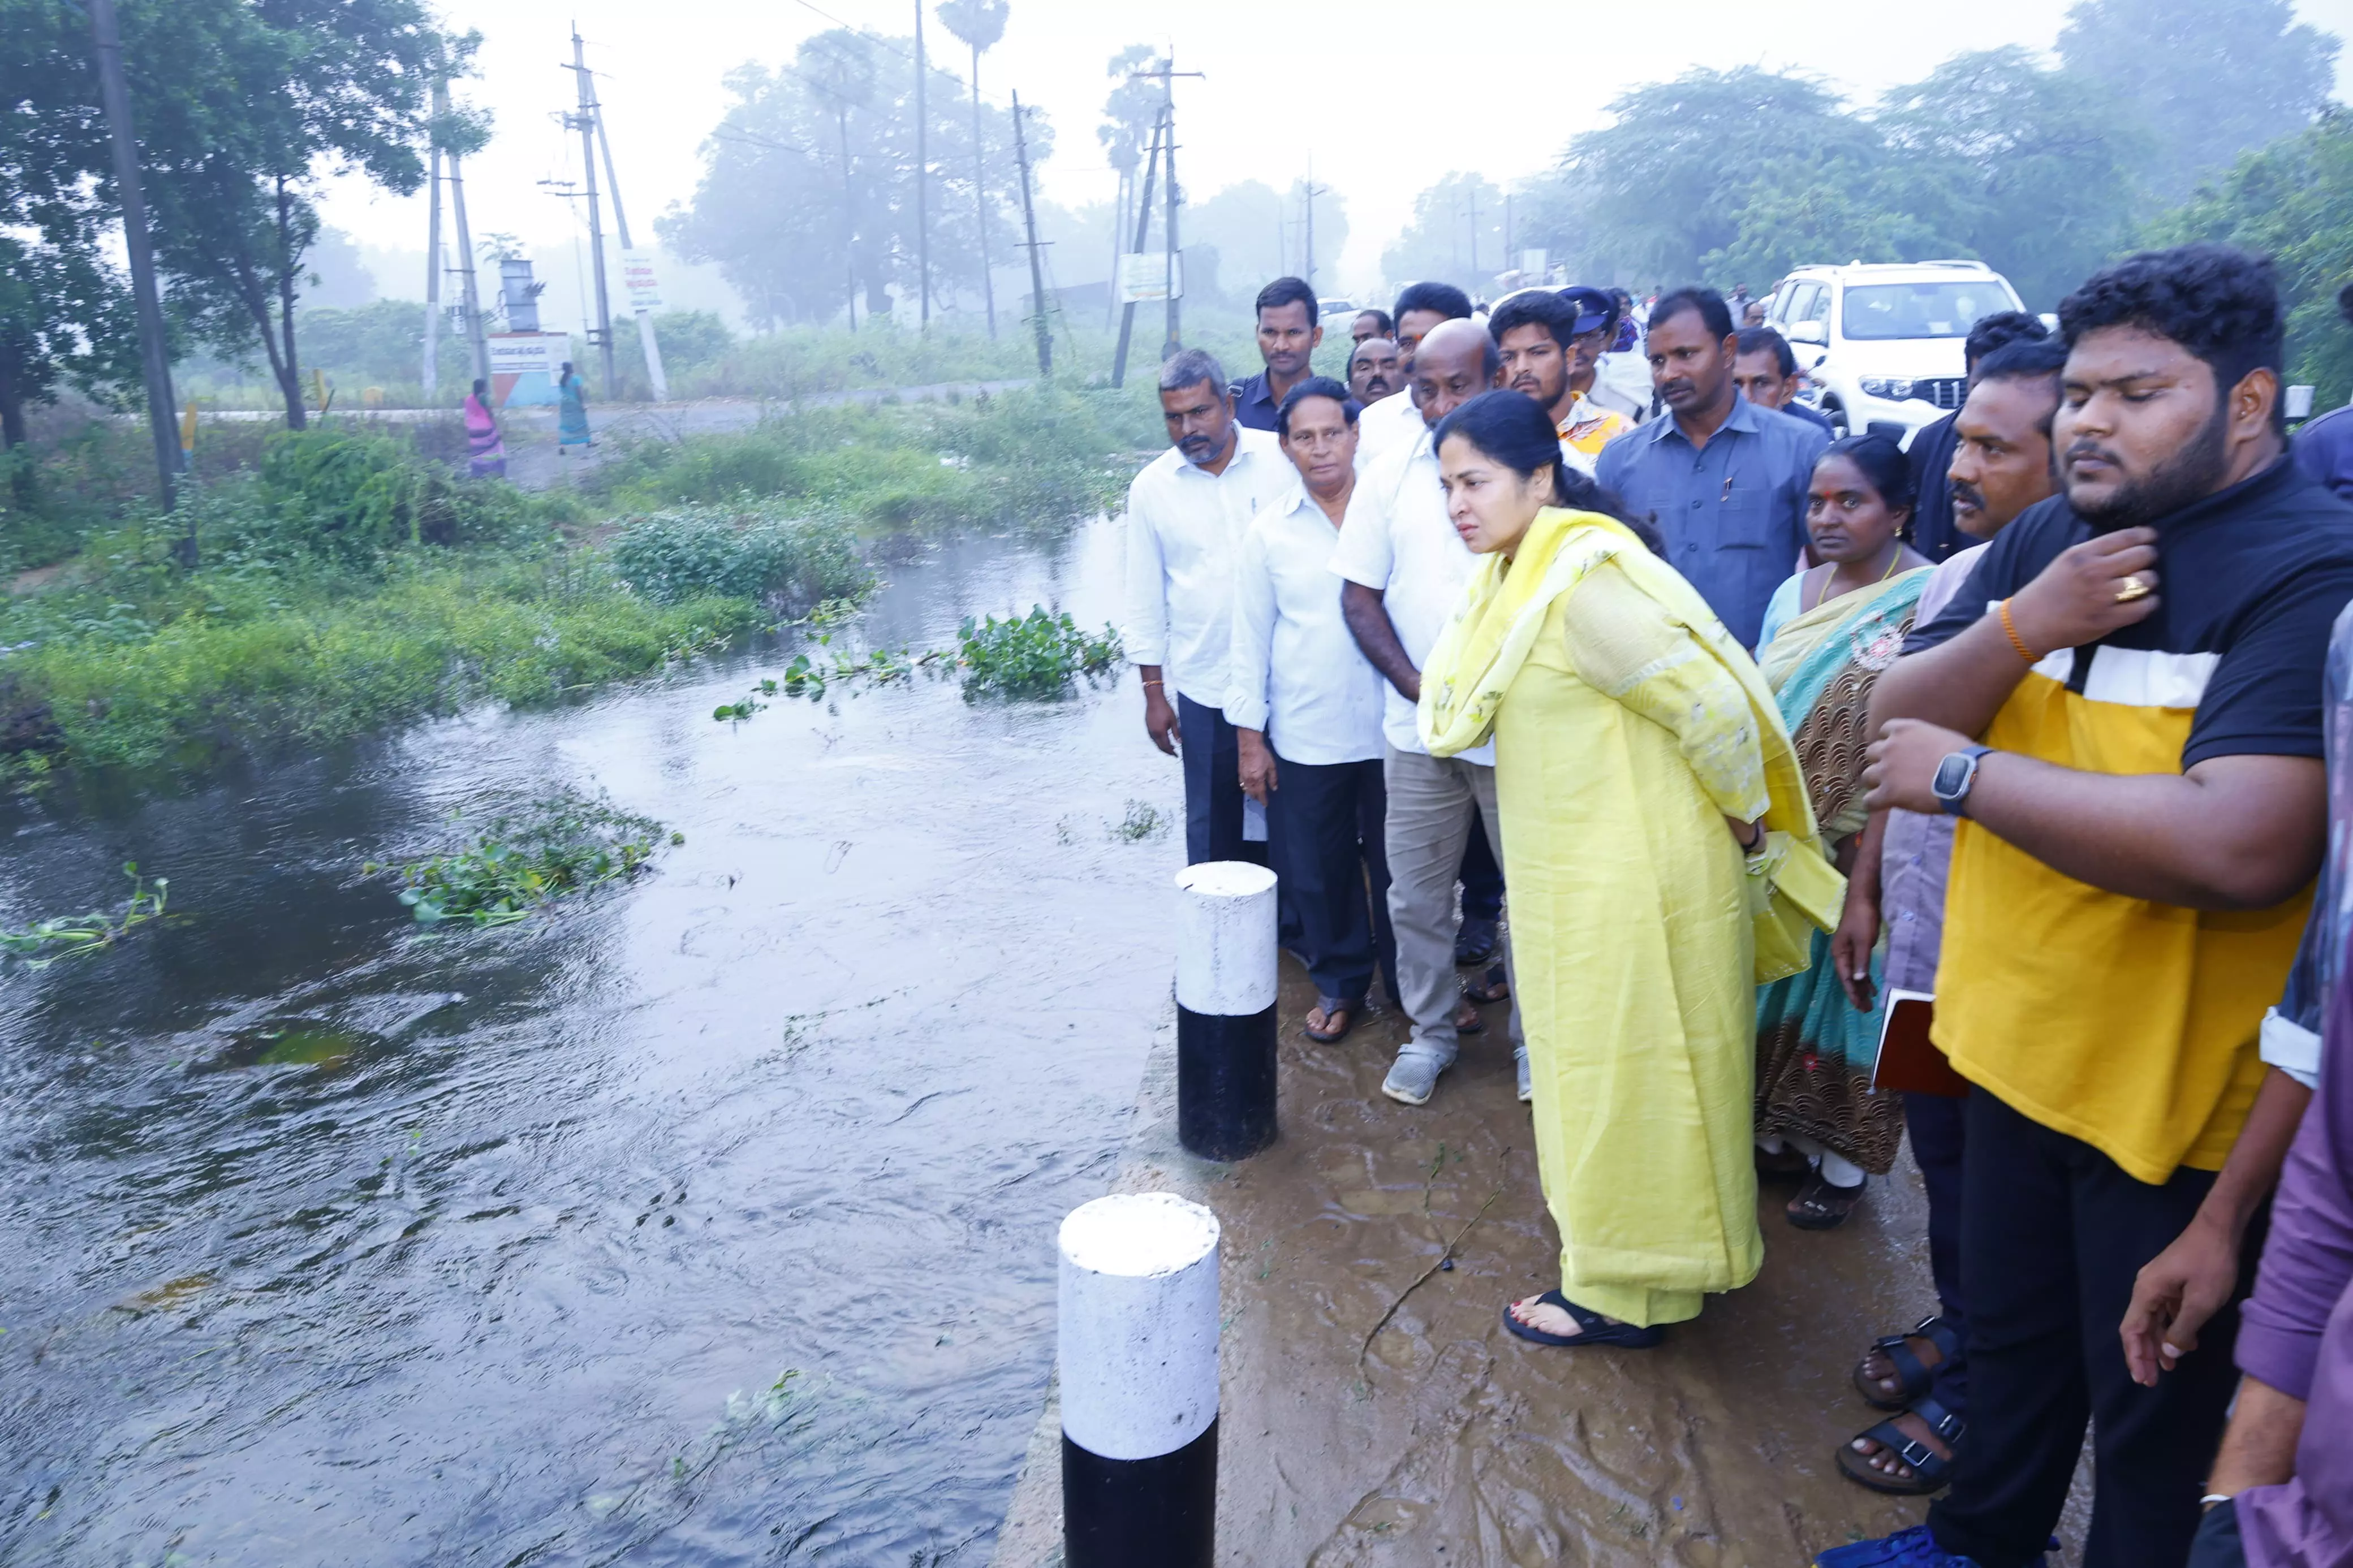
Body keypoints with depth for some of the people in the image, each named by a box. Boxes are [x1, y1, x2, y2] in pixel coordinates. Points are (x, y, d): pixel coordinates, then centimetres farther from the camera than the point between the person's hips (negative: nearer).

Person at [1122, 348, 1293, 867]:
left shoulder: (1284, 458, -3)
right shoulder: (1151, 487, 2)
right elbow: (1145, 599, 6)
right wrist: (1153, 692, 5)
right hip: (1206, 688, 1)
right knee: (1214, 830, 7)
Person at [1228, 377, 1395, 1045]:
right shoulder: (1269, 530, 2)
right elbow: (1250, 640, 4)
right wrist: (1250, 738, 2)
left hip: (1391, 728, -1)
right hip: (1303, 736, 1)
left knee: (1397, 865, 9)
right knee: (1318, 871, 11)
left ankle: (1411, 984, 29)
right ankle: (1339, 982, 32)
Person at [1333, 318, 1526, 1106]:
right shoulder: (1389, 476, 2)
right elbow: (1360, 597, 4)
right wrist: (1417, 683, -9)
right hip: (1418, 729, 2)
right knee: (1416, 895, 11)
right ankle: (1432, 1031, 31)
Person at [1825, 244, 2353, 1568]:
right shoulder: (2045, 541, 2)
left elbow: (2238, 848, -34)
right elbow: (1896, 723, -2)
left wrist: (1964, 774, -24)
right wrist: (2025, 626, -21)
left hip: (2184, 1098, -7)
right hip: (2020, 1045, 7)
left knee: (2156, 1410, 14)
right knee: (2012, 1334, 26)